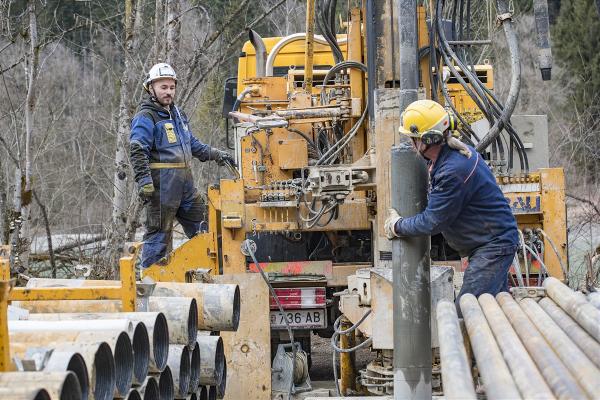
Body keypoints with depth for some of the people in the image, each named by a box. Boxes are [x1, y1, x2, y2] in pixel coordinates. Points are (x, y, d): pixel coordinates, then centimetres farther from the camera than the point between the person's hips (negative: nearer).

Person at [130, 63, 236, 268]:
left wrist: (216, 154, 24)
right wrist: (144, 181, -27)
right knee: (159, 231, -5)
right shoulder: (145, 117, -9)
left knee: (200, 226, 14)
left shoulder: (177, 113, 19)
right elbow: (138, 151, -18)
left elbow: (192, 144, 30)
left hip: (184, 180, 9)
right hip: (162, 182, -9)